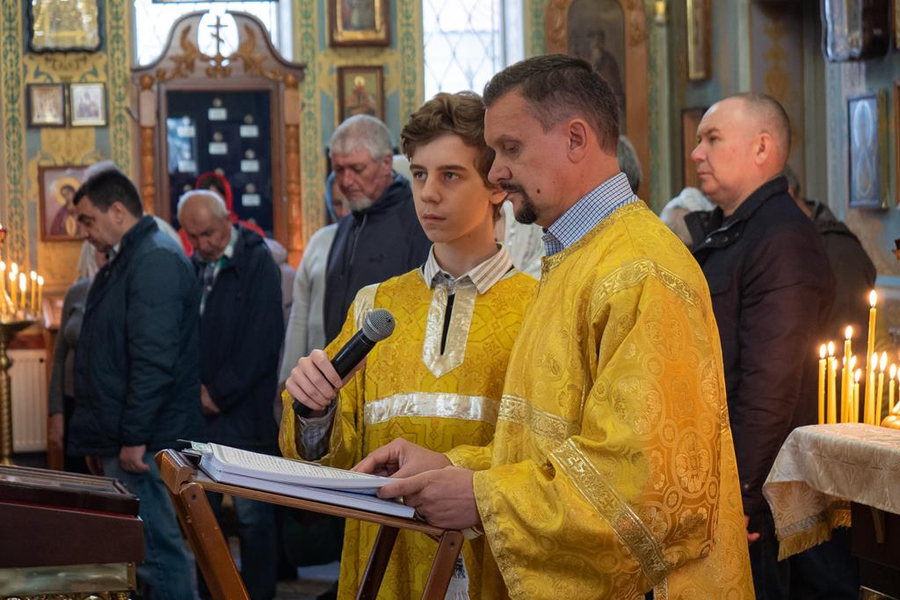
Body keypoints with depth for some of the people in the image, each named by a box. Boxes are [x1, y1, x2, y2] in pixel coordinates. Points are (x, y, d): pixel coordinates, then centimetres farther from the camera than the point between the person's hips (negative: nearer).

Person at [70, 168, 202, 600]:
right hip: (122, 439, 10)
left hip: (142, 445, -10)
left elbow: (154, 360, -21)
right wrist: (99, 440, 19)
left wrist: (133, 436, -20)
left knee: (156, 550, -7)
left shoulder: (156, 260, -13)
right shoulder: (125, 260, 19)